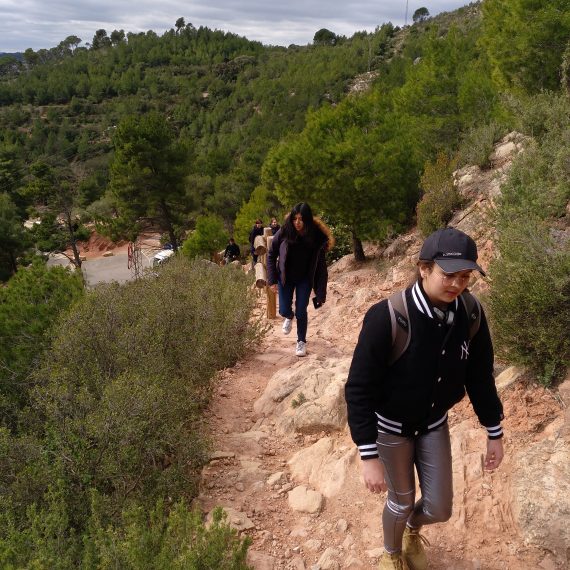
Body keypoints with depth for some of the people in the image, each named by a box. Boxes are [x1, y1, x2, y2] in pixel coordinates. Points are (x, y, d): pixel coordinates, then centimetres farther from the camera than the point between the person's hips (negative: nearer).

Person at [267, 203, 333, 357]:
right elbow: (271, 255, -5)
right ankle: (289, 317, 40)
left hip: (305, 279, -1)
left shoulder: (316, 236, -18)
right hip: (285, 278, 1)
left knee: (301, 312, -2)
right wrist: (272, 280, -9)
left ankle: (301, 342, 21)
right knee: (284, 311, 2)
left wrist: (321, 293, -12)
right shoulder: (284, 232, -18)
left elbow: (320, 264, -12)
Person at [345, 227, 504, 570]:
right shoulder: (387, 317, -32)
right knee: (402, 502, 13)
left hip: (435, 424, 4)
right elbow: (359, 390, -26)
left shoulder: (470, 314, -16)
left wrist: (494, 432, 7)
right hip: (391, 426, -4)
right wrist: (369, 456, -26)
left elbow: (480, 376, 0)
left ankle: (412, 529, 50)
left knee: (440, 509, 12)